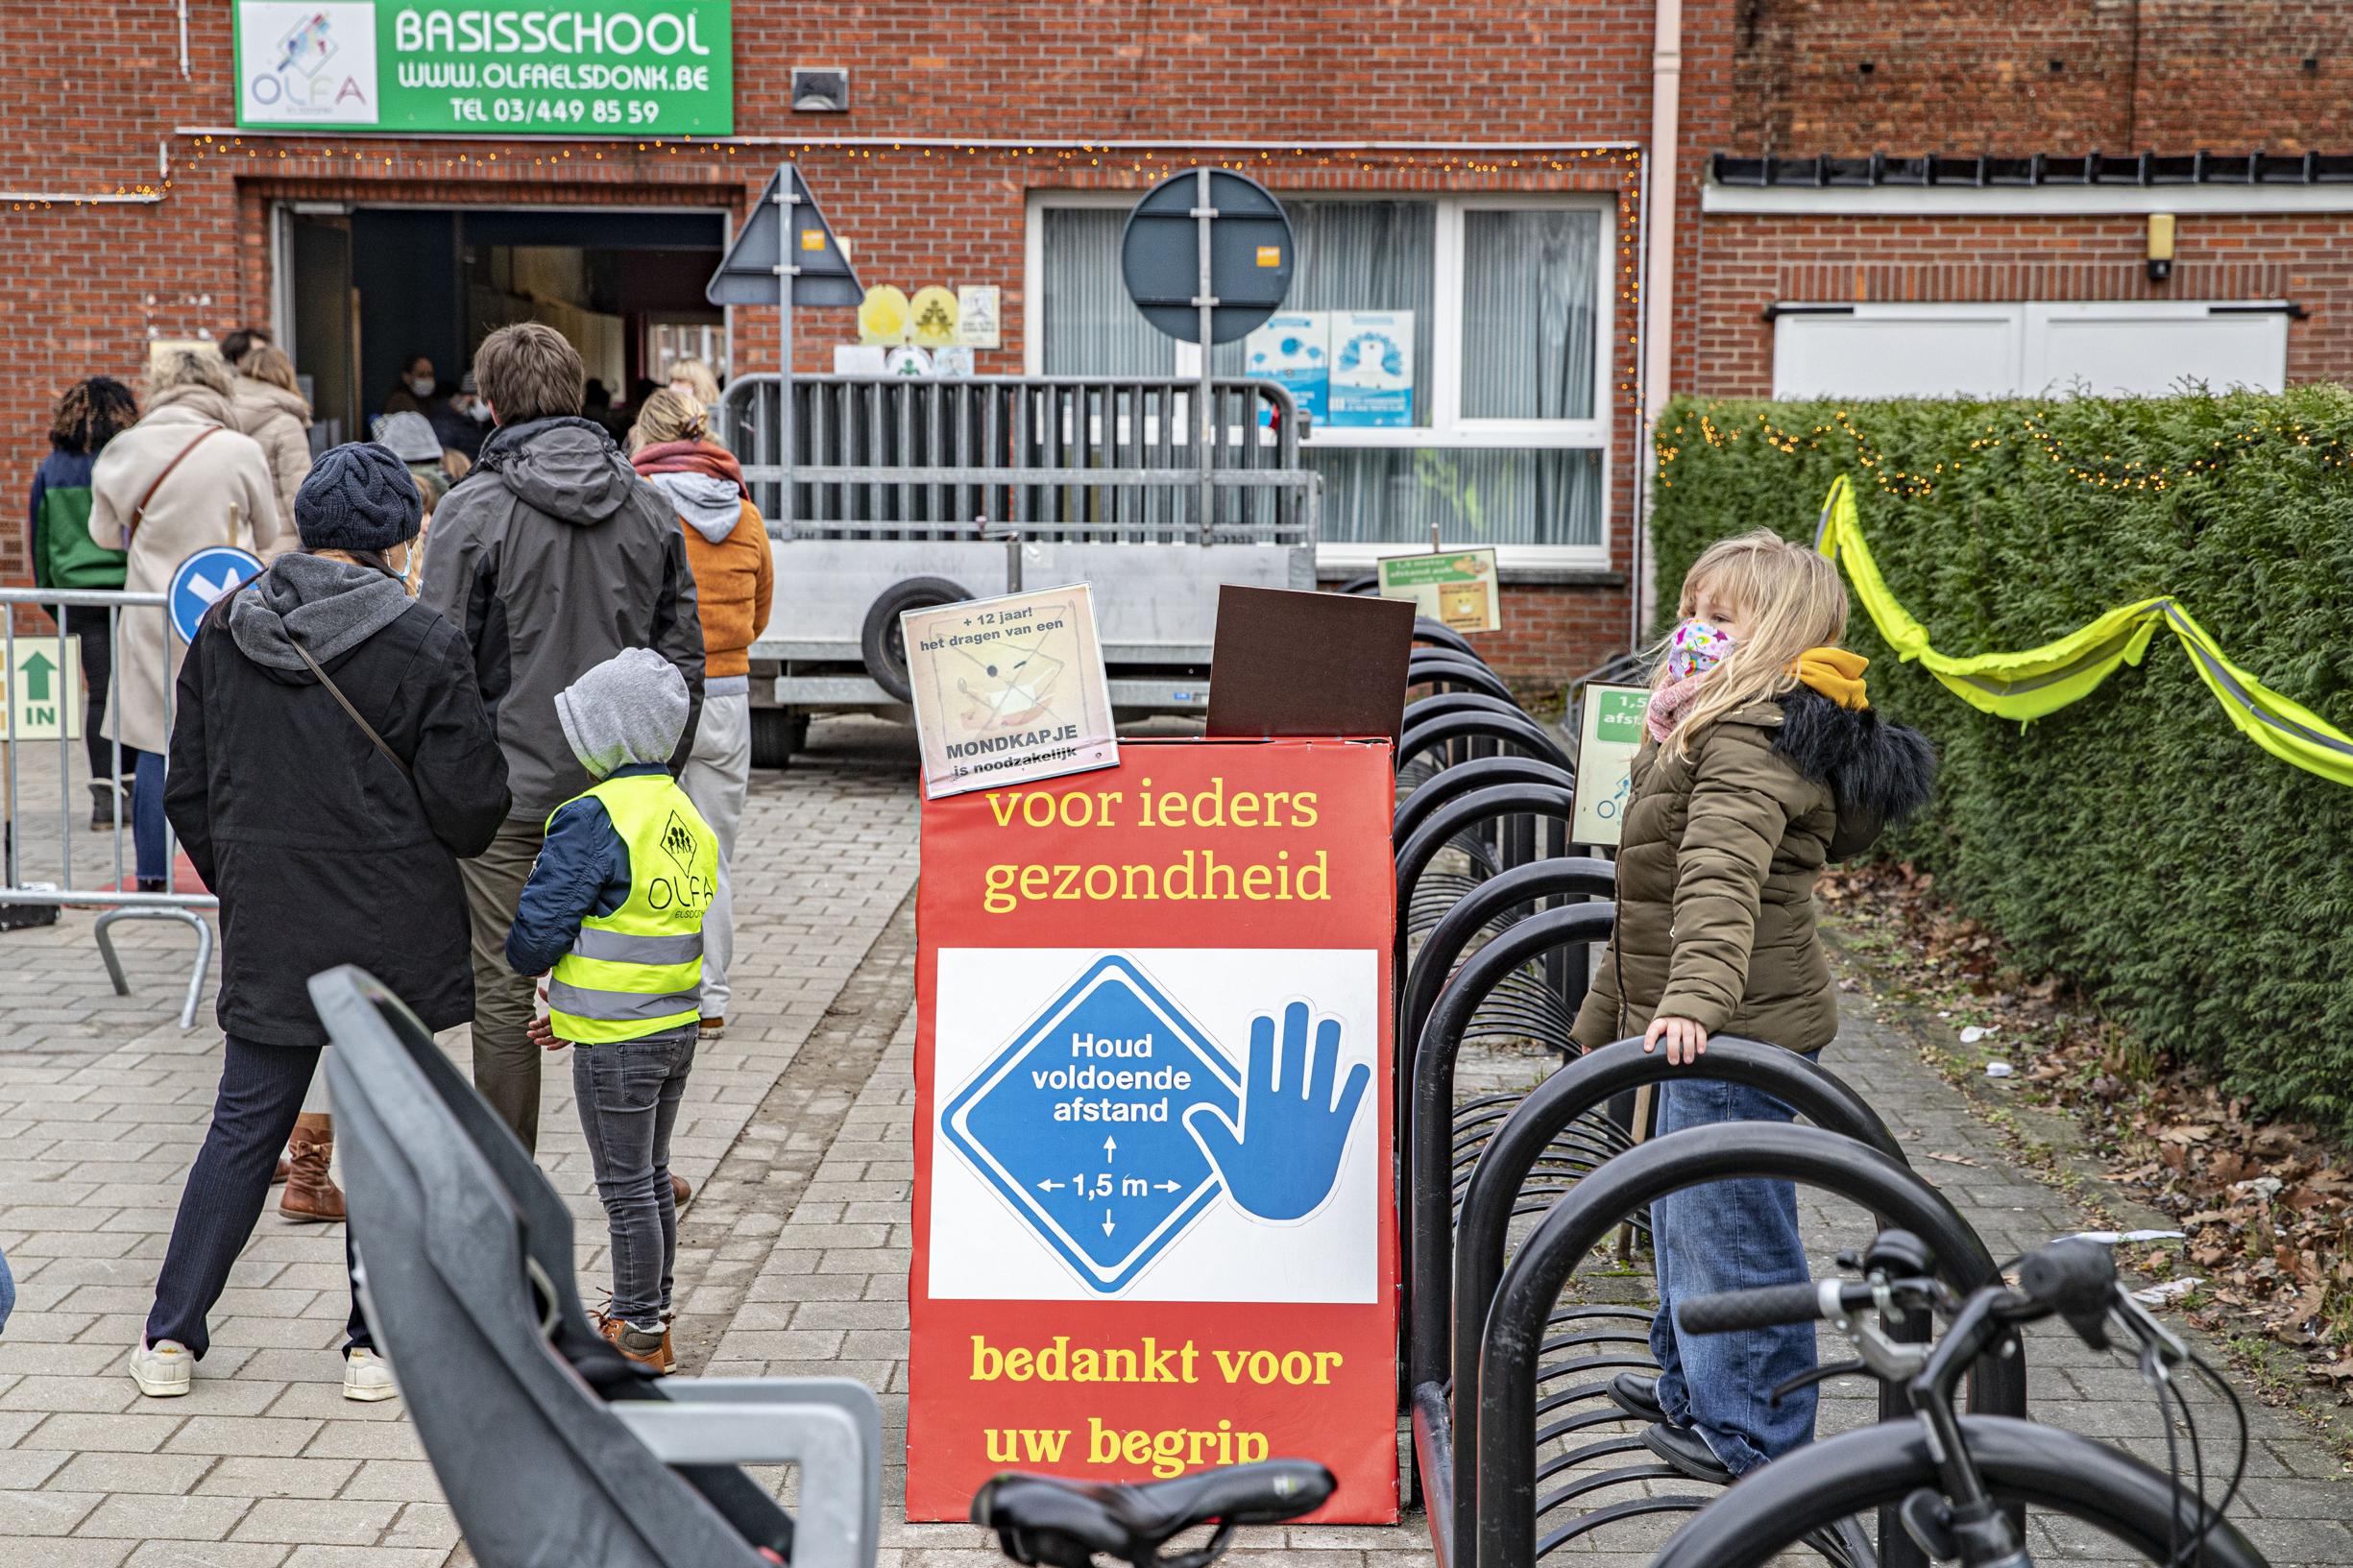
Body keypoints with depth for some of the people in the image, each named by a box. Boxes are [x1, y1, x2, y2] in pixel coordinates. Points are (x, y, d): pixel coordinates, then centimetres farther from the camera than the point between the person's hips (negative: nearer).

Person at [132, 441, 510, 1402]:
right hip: (392, 935, -3)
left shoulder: (222, 630, 2)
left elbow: (187, 790, 8)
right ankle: (377, 1345, 14)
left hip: (264, 931, 4)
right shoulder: (423, 648, -12)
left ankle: (172, 1337, 16)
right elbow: (469, 802, -10)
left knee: (244, 1124, 14)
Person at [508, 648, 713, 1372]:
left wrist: (527, 959, 5)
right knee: (652, 1175, 19)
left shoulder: (593, 820, -19)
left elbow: (535, 936, -20)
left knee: (626, 1186, 3)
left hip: (616, 1043, -8)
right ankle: (650, 1311, 31)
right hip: (678, 1027, 8)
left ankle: (640, 1332, 13)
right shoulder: (687, 816, 8)